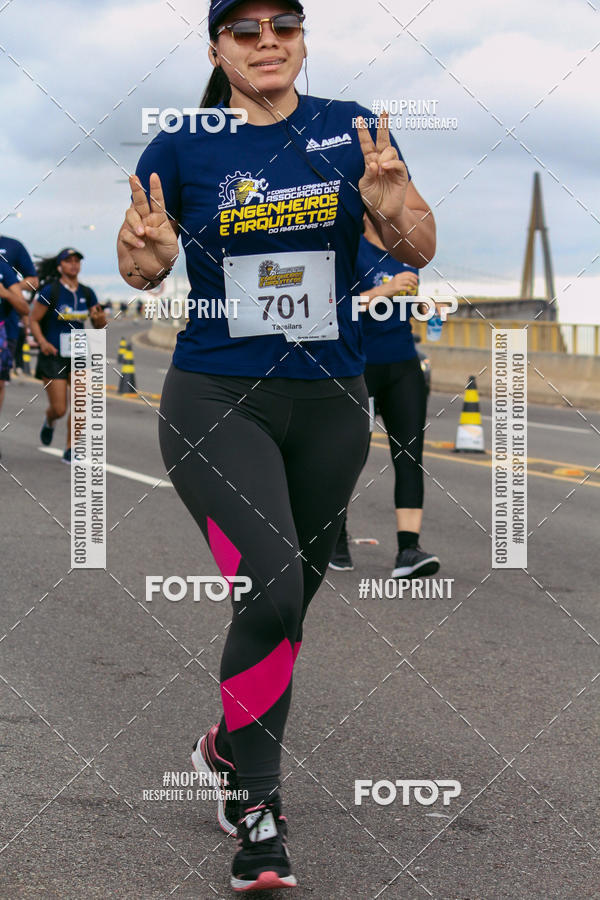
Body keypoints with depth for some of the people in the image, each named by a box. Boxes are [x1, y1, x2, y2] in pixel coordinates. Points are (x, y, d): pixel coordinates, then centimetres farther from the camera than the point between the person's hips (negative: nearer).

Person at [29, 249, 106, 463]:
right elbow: (33, 320, -5)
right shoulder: (50, 291, -9)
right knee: (59, 409, -3)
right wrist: (42, 342, -21)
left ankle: (70, 451, -3)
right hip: (53, 356, -3)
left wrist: (99, 317, -15)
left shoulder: (87, 293, 4)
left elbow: (100, 325, 9)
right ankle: (49, 421, 36)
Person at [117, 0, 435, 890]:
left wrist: (392, 208, -21)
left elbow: (420, 250, 1)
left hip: (329, 403, 3)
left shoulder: (352, 131, 1)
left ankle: (229, 746, 39)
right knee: (270, 588, -20)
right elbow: (138, 268, 7)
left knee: (289, 605, 13)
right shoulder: (181, 148, -3)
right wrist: (149, 250, -16)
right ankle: (257, 805, -4)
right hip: (216, 401, -3)